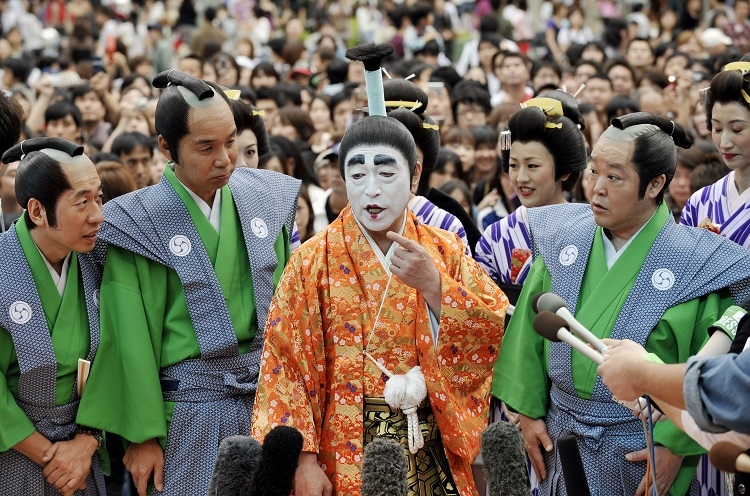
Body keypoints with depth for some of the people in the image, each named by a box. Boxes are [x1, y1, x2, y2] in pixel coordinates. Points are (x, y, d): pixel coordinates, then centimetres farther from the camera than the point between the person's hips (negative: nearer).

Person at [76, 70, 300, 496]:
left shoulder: (267, 198, 3)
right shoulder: (138, 224, -9)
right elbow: (132, 338, -8)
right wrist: (143, 433, -8)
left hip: (270, 390, 4)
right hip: (189, 399, -4)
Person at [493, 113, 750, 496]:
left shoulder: (696, 264, -13)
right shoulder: (563, 238, -2)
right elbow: (530, 327, 5)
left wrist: (677, 445, -12)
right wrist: (529, 410, 4)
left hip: (646, 449, -3)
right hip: (561, 439, 3)